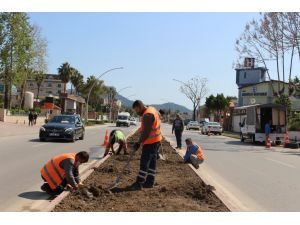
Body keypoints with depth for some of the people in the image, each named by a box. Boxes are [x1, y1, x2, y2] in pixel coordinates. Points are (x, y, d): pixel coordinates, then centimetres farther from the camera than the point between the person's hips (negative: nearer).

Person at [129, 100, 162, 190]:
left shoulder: (147, 115, -21)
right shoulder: (151, 109, 11)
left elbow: (146, 132, -24)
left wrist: (138, 143, -20)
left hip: (150, 142, -10)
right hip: (155, 140, 10)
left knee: (144, 162, -7)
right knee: (151, 162, 13)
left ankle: (139, 183, -3)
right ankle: (150, 182, 19)